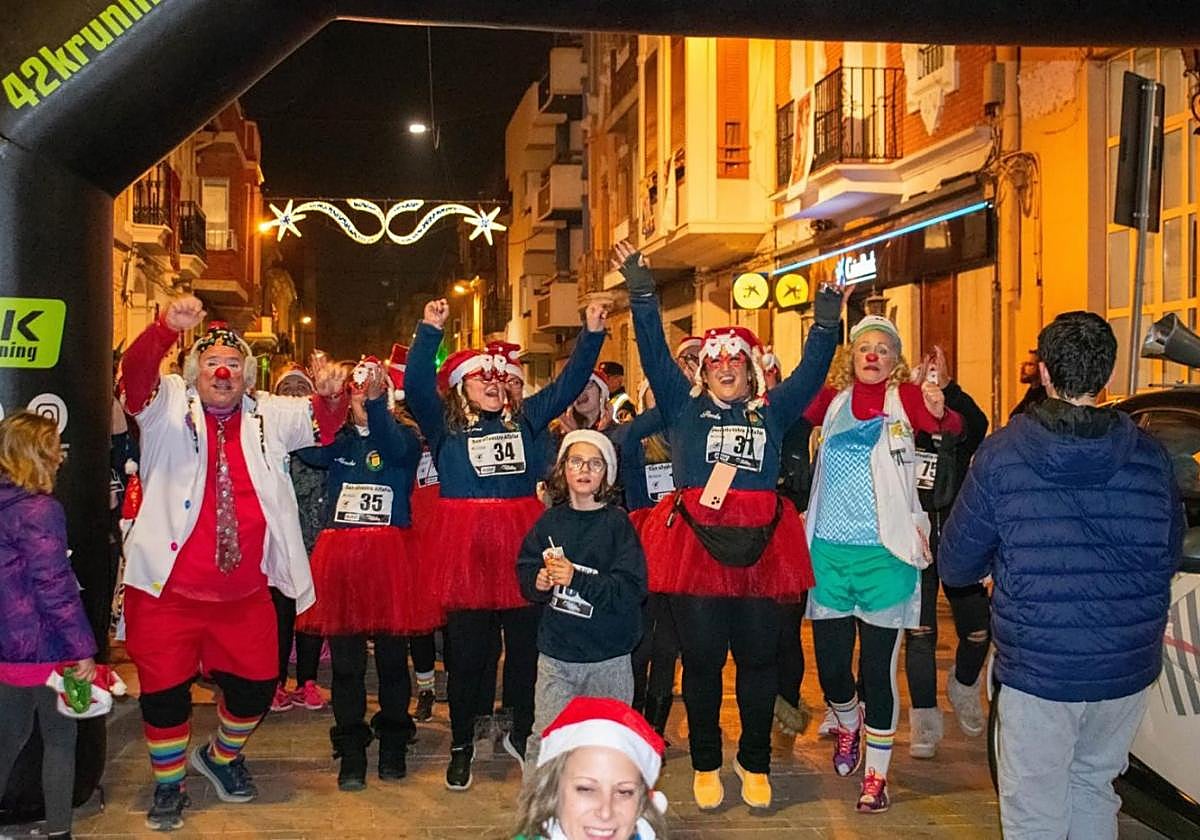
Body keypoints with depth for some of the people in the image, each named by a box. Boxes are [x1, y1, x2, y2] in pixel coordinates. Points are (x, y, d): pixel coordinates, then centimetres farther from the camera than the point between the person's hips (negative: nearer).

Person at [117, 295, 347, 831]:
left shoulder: (269, 415, 10)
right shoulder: (168, 406, 0)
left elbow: (321, 423, 3)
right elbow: (135, 375, -18)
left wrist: (330, 395, -22)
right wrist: (167, 327, -38)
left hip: (245, 591, 3)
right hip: (170, 587, -3)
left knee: (257, 684, 11)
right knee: (165, 690, 6)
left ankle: (222, 756, 40)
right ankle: (169, 783, 30)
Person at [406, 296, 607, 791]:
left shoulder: (526, 419, 13)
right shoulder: (445, 425, 5)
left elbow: (569, 383, 12)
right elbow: (415, 385, -9)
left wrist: (591, 334, 3)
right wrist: (430, 332, -17)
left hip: (521, 541, 3)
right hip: (464, 546, -2)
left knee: (527, 644, 9)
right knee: (466, 651, 6)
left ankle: (522, 734, 28)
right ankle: (461, 745, 22)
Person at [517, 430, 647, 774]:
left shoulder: (617, 522, -6)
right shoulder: (550, 521, 3)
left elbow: (632, 589, -14)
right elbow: (525, 571, 10)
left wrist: (577, 579, -21)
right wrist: (539, 582, -12)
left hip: (608, 658, -2)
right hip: (555, 654, 2)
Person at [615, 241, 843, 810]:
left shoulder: (773, 410, 14)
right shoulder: (685, 407, 10)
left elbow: (813, 366, 10)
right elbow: (654, 352, 4)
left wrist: (829, 313, 2)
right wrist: (641, 291, -2)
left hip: (759, 546, 2)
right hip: (694, 544, -1)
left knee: (758, 657, 7)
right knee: (701, 658, 5)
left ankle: (755, 763, 22)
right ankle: (705, 763, 20)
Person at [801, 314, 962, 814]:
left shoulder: (905, 397, -4)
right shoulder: (832, 398, 6)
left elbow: (955, 428, -19)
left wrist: (940, 414, -39)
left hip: (883, 552, -3)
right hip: (828, 549, 3)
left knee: (877, 667, 2)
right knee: (829, 661, 11)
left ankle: (876, 774, 18)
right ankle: (848, 727, 43)